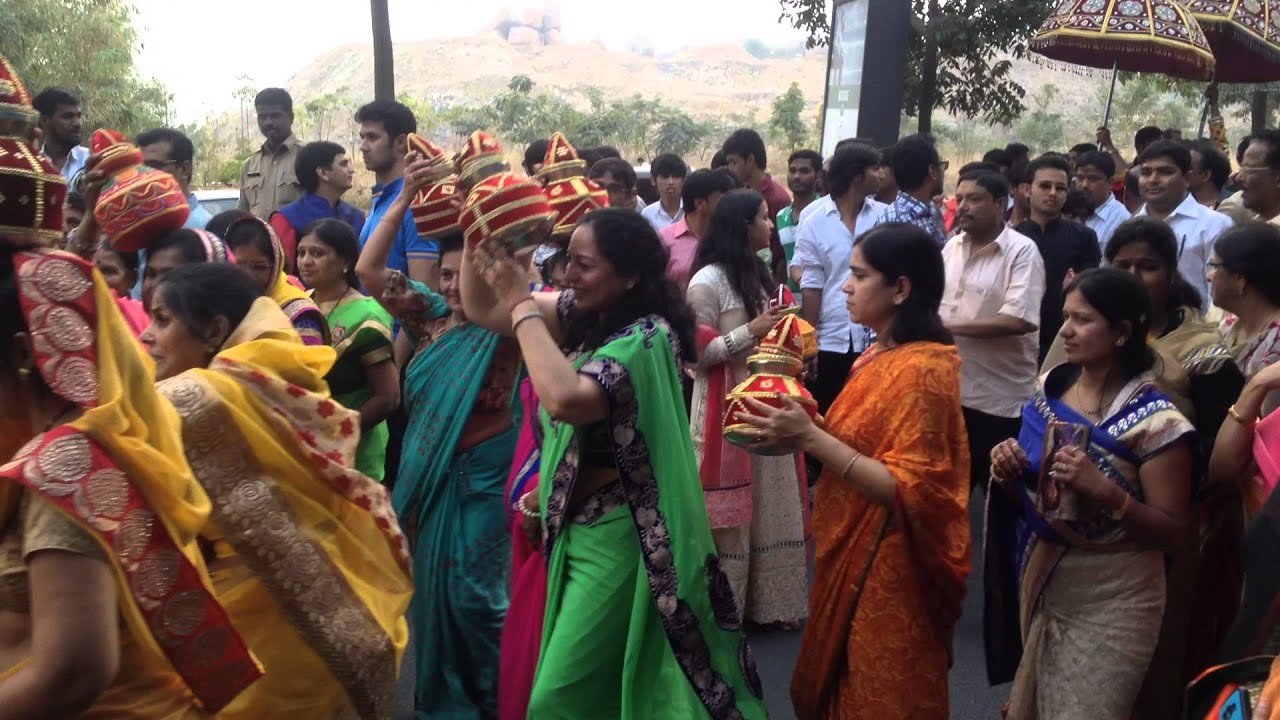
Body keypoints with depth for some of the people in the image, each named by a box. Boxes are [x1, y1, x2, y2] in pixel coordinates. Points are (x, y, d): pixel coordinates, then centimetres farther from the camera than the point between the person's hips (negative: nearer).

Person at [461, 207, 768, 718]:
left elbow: (566, 400, -38)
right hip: (577, 525, 8)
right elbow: (481, 310, 6)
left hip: (615, 536, -8)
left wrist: (523, 305, -30)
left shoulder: (646, 338, -23)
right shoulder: (582, 313, 0)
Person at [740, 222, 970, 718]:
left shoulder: (921, 370, -21)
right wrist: (798, 432, -2)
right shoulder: (881, 355, 7)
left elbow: (905, 491, -25)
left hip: (888, 572, -9)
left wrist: (811, 438, -26)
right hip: (853, 557, 9)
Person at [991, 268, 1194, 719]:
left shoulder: (1154, 420, -18)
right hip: (1040, 582, 6)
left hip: (1109, 603, -5)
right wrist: (1008, 473, -12)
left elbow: (1173, 535, -16)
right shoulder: (1049, 388, -2)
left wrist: (1106, 492, -31)